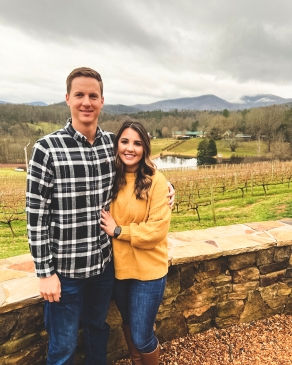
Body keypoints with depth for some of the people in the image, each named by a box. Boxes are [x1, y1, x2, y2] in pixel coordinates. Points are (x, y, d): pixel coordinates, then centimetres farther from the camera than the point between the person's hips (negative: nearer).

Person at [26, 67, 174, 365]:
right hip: (66, 267, -3)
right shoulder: (47, 148, -14)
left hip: (105, 262, 4)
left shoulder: (113, 143, -2)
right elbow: (36, 215, -12)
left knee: (98, 329, 26)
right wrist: (45, 273, -10)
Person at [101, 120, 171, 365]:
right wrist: (109, 228, -6)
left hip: (148, 270, -5)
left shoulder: (155, 181, -16)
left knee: (142, 336, 8)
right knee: (128, 325, 25)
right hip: (119, 267, 5)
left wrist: (118, 230, -17)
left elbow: (158, 229, -19)